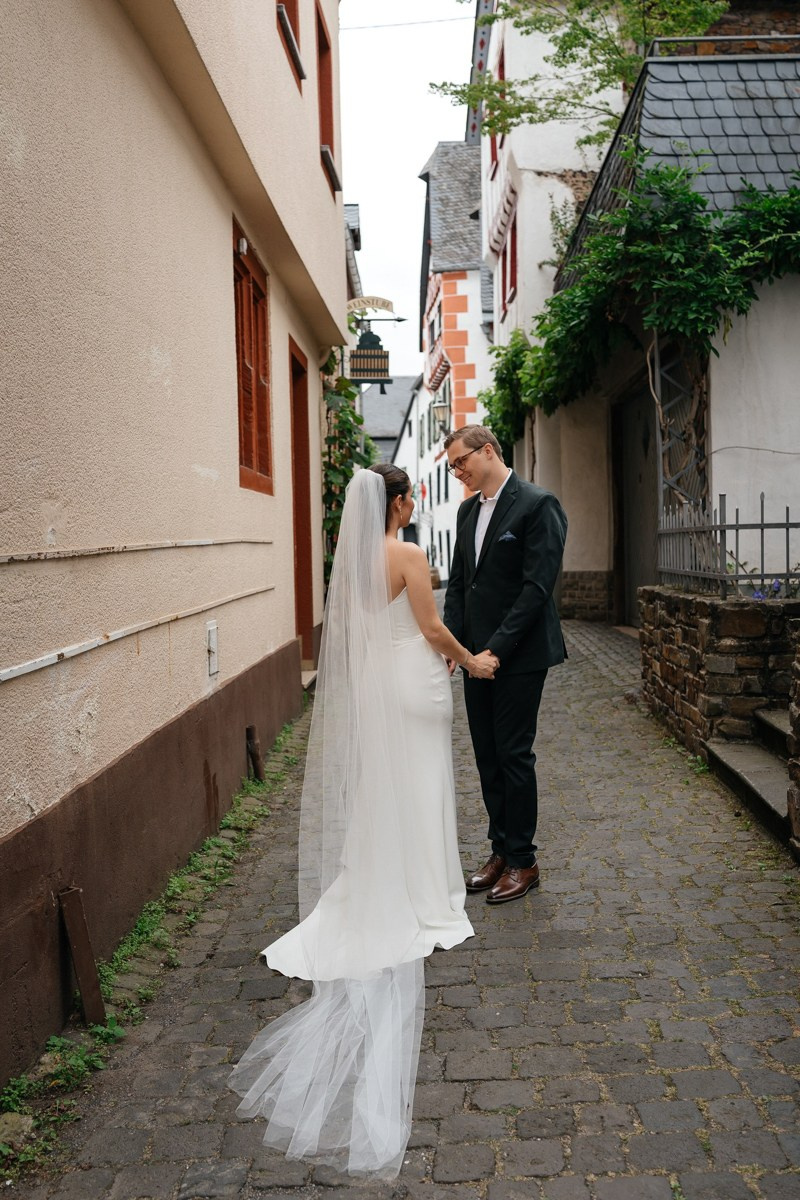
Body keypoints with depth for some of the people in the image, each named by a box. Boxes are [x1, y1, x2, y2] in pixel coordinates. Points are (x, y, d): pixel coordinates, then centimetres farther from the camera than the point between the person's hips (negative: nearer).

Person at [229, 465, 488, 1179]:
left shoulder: (349, 556, 5)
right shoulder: (409, 555, -15)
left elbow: (348, 627, 11)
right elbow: (430, 627, -14)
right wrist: (469, 661, 4)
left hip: (367, 684, 6)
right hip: (413, 681, -6)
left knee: (373, 786, 15)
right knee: (416, 787, 6)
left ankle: (377, 898, 24)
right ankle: (419, 895, 16)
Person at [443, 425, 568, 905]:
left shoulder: (538, 505, -11)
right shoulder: (468, 510, 13)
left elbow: (537, 586, -17)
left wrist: (497, 649, -20)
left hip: (520, 654, -7)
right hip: (478, 654, 7)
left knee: (514, 755, 0)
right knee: (487, 757, 12)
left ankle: (522, 861, 14)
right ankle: (501, 852, 25)